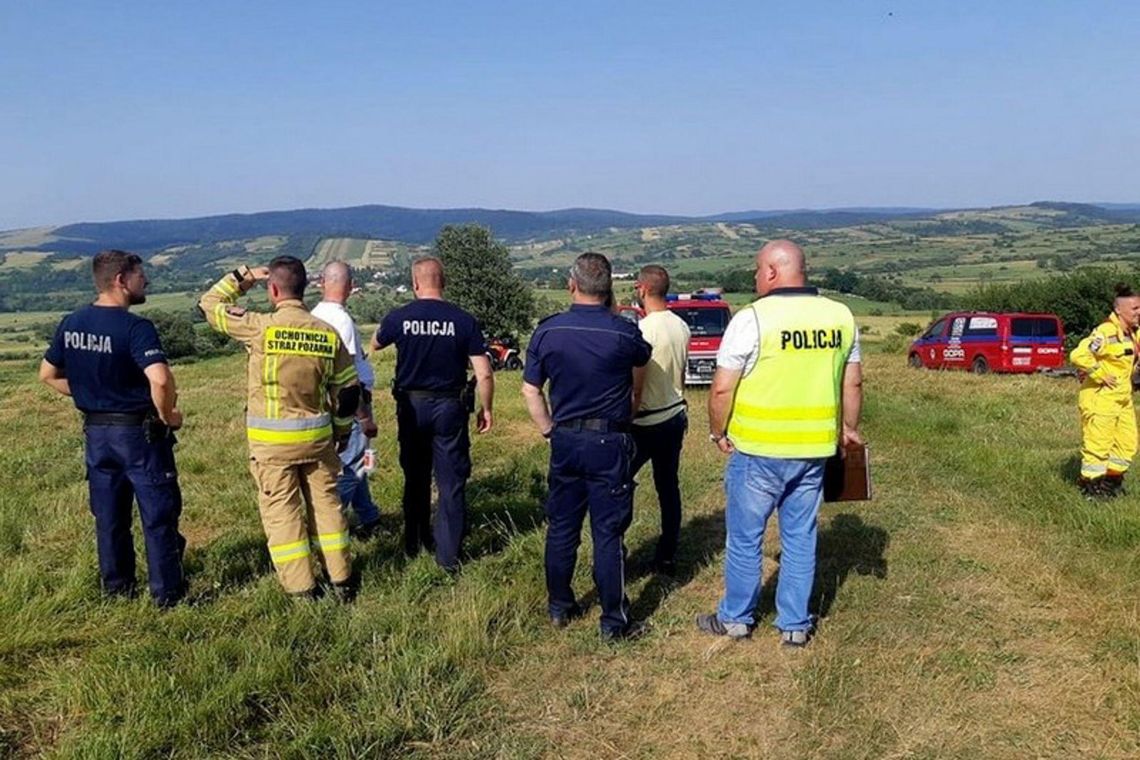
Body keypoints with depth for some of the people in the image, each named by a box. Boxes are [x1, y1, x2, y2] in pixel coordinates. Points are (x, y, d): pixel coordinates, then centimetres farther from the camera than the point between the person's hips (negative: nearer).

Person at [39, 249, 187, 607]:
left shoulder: (70, 324, 3)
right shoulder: (135, 328, -20)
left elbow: (48, 374, 14)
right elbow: (160, 379, -34)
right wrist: (168, 415, -17)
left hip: (96, 431, 7)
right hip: (138, 430, -7)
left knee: (108, 513, 17)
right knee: (158, 514, 4)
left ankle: (116, 585, 29)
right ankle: (167, 591, 10)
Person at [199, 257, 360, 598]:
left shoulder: (260, 327, -12)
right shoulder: (328, 334, 0)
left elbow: (209, 304, 3)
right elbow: (349, 390, 6)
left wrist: (243, 276, 14)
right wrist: (342, 430, 20)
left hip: (271, 442, -3)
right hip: (317, 438, 4)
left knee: (282, 512, 7)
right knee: (326, 504, 15)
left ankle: (302, 590, 11)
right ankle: (342, 581, 22)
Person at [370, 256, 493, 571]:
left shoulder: (398, 317, -6)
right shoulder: (464, 321, -10)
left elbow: (375, 344, 16)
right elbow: (484, 374, -11)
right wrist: (485, 409, 3)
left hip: (411, 407, 2)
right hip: (449, 407, -2)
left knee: (415, 478, 20)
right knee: (451, 483, 6)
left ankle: (415, 543, 33)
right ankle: (448, 555, 9)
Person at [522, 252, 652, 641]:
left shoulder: (547, 331, -4)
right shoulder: (624, 333, -11)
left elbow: (530, 391, 1)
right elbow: (644, 358, 13)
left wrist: (550, 431, 11)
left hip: (565, 441, 3)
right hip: (609, 443, -3)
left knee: (562, 528, 14)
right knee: (608, 533, 4)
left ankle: (560, 608, 27)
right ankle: (614, 621, 12)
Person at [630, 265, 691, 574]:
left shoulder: (644, 329, -19)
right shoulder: (681, 326, 4)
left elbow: (636, 387, -19)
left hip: (647, 422, -8)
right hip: (676, 416, 8)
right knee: (668, 486, 13)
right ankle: (667, 557, 20)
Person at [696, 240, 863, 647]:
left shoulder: (752, 318, -13)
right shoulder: (840, 316, 3)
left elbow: (722, 388, -12)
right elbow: (853, 383, 11)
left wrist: (718, 432, 3)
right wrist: (849, 428, 25)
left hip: (759, 450, -5)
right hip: (815, 450, 5)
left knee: (744, 537, 11)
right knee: (800, 537, 15)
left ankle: (736, 617, 26)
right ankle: (795, 624, 25)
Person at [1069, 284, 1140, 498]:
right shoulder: (1106, 333, -21)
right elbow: (1078, 355, -32)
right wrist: (1100, 375, -23)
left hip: (1122, 398, 9)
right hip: (1100, 398, -9)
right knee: (1098, 443, -2)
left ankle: (1112, 480, 30)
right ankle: (1091, 485, 12)